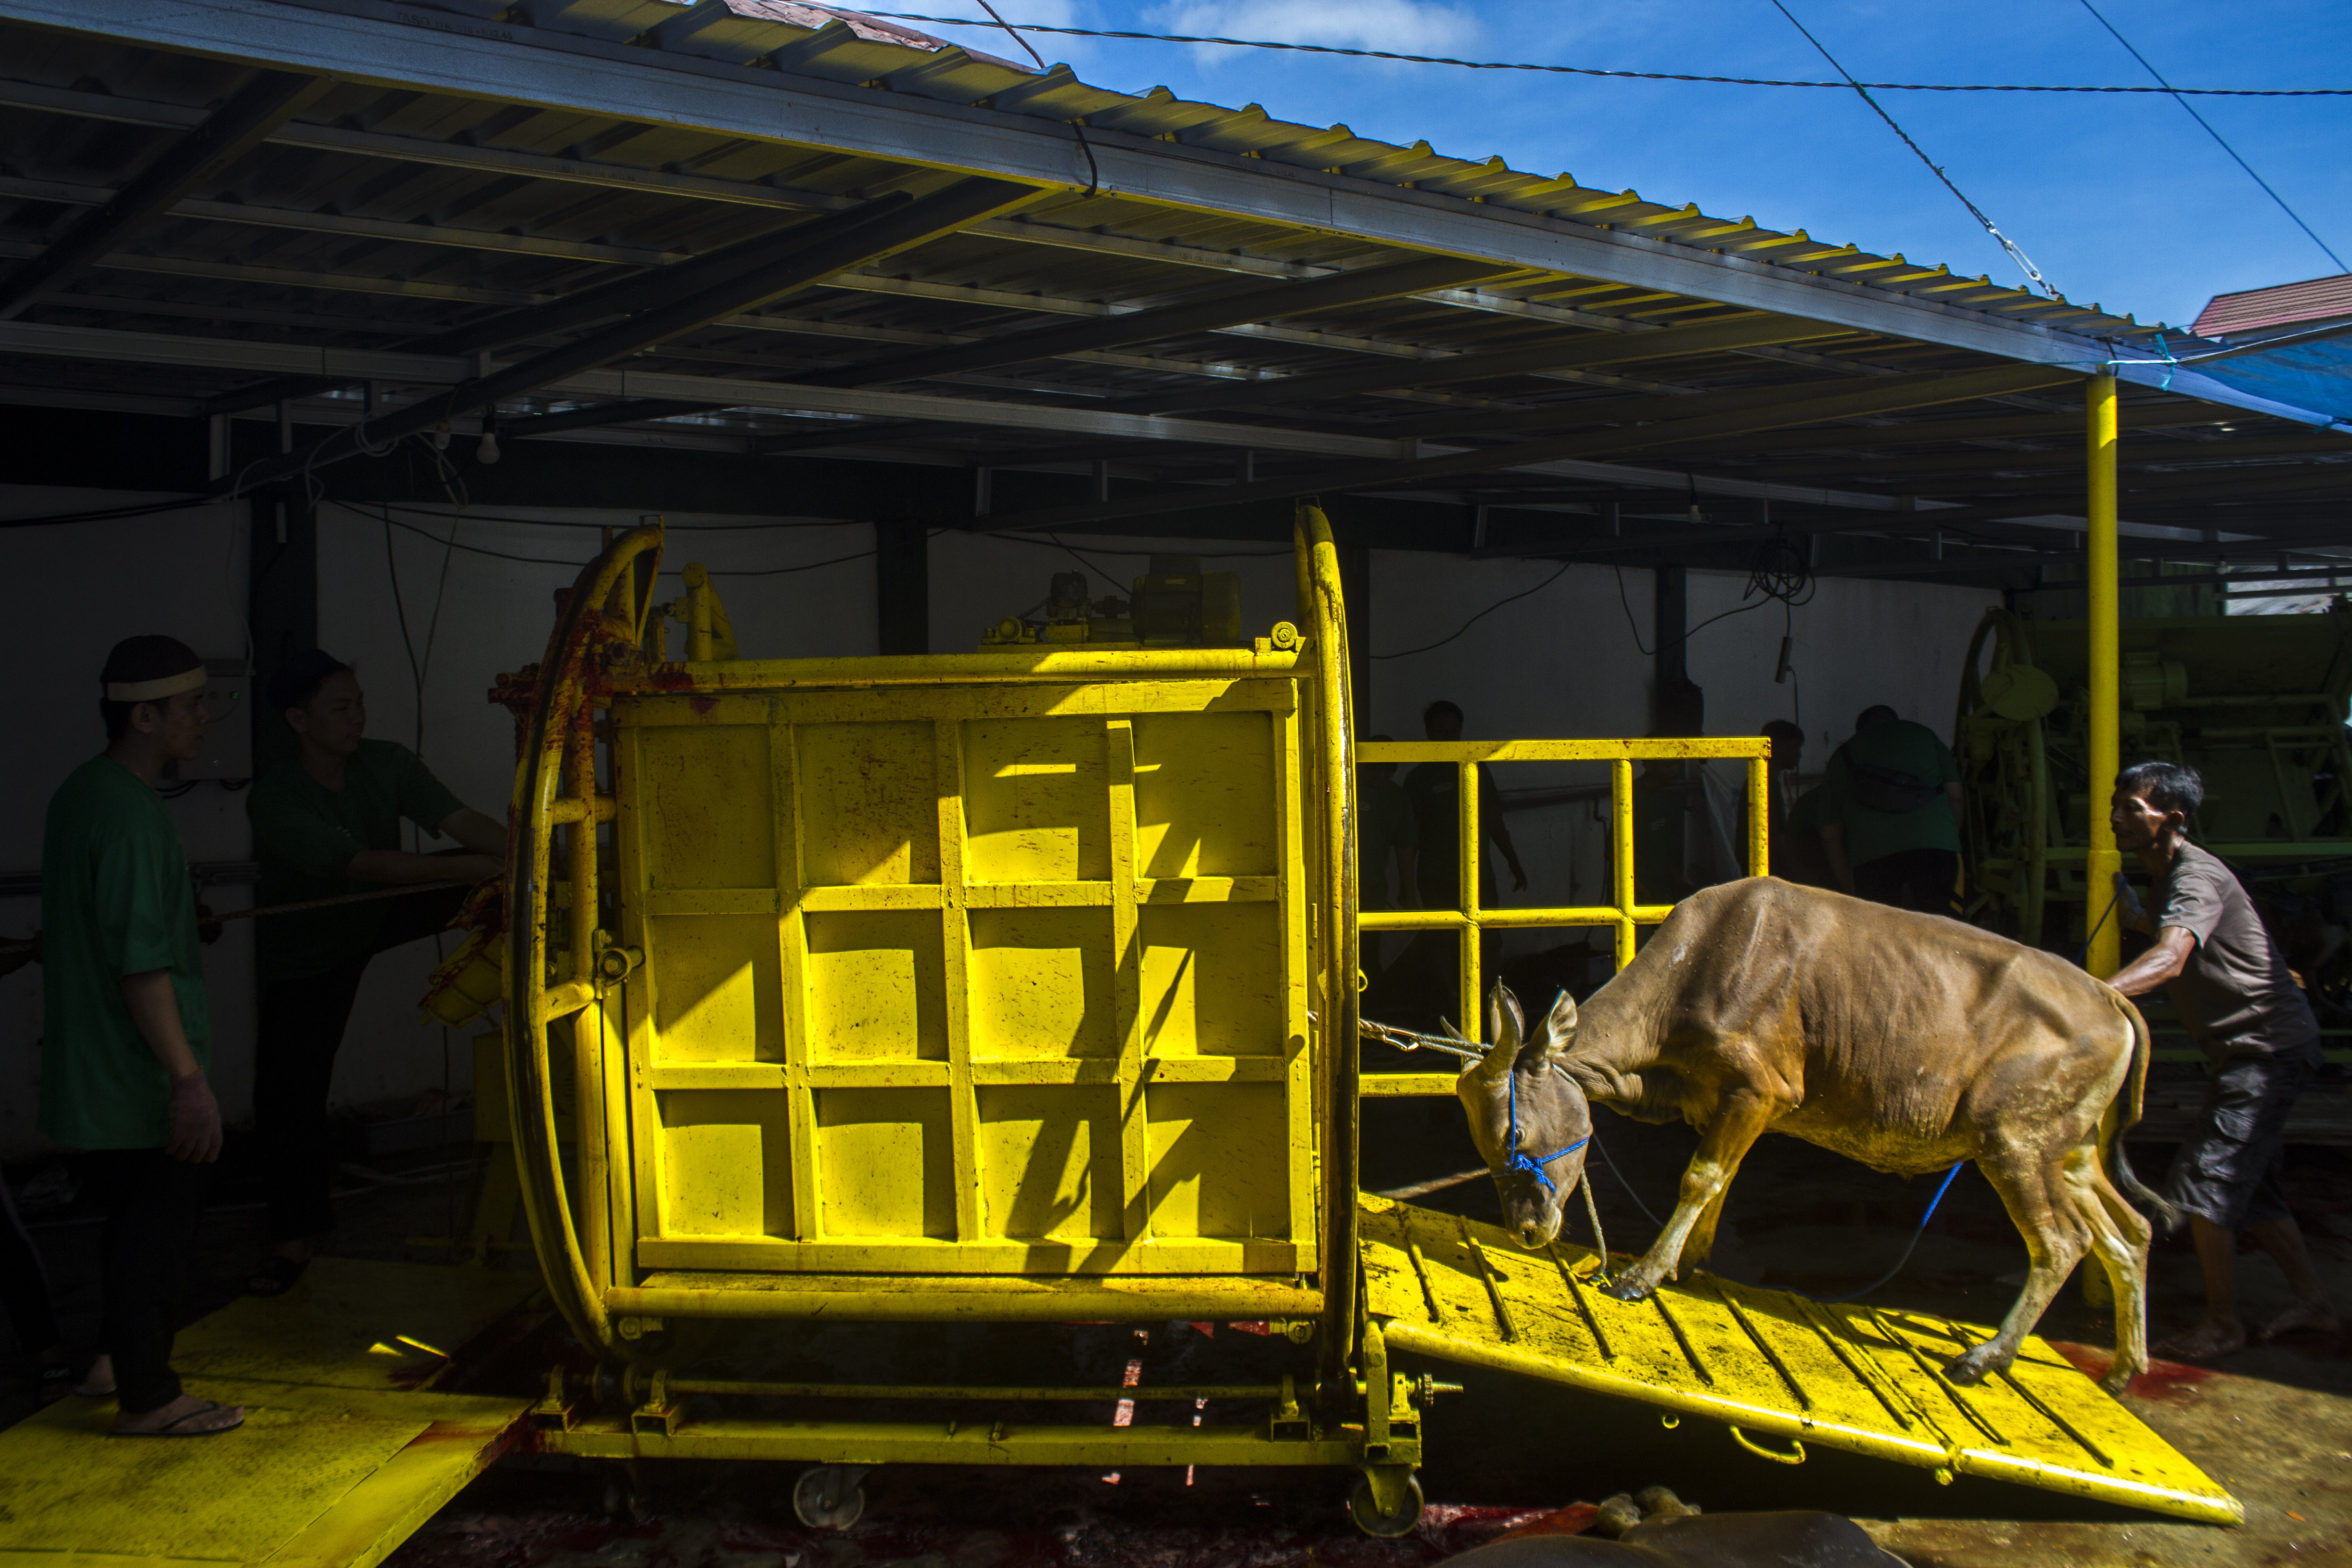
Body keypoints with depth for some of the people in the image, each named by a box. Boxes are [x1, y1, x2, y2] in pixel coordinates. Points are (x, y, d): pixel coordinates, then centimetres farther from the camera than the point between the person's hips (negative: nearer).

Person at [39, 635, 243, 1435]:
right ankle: (147, 1397, 13)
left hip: (93, 1070, 10)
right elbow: (142, 967, -25)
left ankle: (118, 1360, 35)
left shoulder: (79, 793, 9)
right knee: (157, 1225, 2)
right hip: (142, 1077, -10)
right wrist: (190, 1079, -23)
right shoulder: (131, 816, -23)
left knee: (133, 1215, 21)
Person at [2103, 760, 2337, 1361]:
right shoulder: (2171, 874, 11)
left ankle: (2223, 1323, -2)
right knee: (2249, 1183, 16)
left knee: (2205, 1179, -13)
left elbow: (2169, 960, -41)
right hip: (2247, 1049, 11)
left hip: (2269, 1046, -11)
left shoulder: (2196, 876, -21)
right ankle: (2313, 1300, 28)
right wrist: (2135, 916, 17)